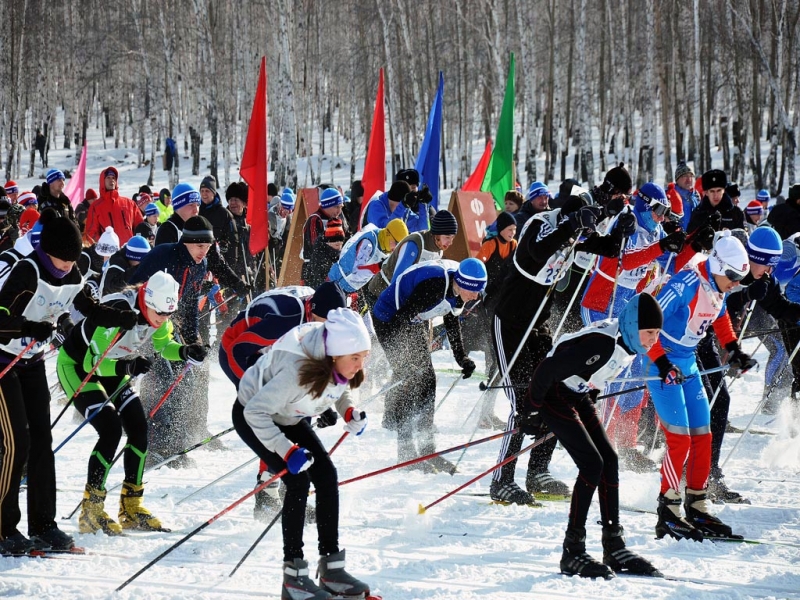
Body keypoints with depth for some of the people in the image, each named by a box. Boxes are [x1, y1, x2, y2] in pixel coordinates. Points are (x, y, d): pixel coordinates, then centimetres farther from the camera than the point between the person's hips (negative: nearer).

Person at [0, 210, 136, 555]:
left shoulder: (70, 277, -2)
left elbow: (91, 309, 13)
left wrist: (128, 319, -2)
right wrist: (31, 328, -47)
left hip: (33, 361, 7)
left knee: (41, 441, 4)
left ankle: (43, 526, 9)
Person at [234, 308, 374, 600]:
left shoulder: (343, 365, -19)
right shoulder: (299, 369, -41)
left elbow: (340, 390, 6)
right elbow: (255, 412, -35)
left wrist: (349, 412, -15)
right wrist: (287, 450, -40)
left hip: (289, 418, 7)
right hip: (251, 417, -7)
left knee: (327, 476, -6)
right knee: (298, 481, -19)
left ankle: (332, 569, 1)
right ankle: (293, 576, -12)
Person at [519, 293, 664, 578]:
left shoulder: (630, 342, -3)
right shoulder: (602, 344, -32)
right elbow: (548, 369, -29)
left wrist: (587, 404, 22)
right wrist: (531, 412, -20)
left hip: (577, 396, 9)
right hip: (553, 395, -9)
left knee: (609, 461, 2)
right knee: (592, 464, -15)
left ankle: (614, 548, 7)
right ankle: (572, 553, -11)